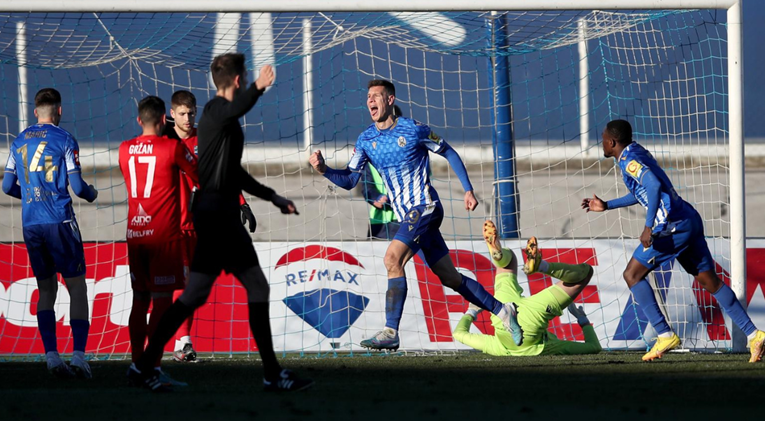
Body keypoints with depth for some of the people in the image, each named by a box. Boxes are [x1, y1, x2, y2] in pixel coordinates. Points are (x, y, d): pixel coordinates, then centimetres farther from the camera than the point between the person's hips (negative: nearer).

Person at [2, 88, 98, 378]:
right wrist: (91, 194, 15)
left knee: (46, 291, 10)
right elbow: (77, 186, -8)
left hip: (30, 224, 5)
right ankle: (78, 356, -11)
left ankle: (51, 356, -1)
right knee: (76, 288, -1)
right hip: (60, 222, -5)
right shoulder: (64, 141, -4)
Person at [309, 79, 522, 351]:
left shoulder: (413, 129, -7)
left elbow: (449, 153, 4)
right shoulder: (366, 140, 8)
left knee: (393, 258, -24)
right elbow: (349, 180, 4)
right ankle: (502, 311, 23)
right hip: (407, 216, 6)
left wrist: (468, 190, 2)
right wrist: (323, 169, -15)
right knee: (449, 277, 9)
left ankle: (390, 332, -26)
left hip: (424, 208, -6)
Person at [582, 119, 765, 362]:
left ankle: (665, 335, -6)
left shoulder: (629, 159, -9)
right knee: (709, 280, 10)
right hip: (690, 221, 10)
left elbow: (654, 185, -26)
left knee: (633, 274, -1)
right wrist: (607, 206, 39)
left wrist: (648, 227, -27)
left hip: (672, 227, -10)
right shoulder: (636, 154, 20)